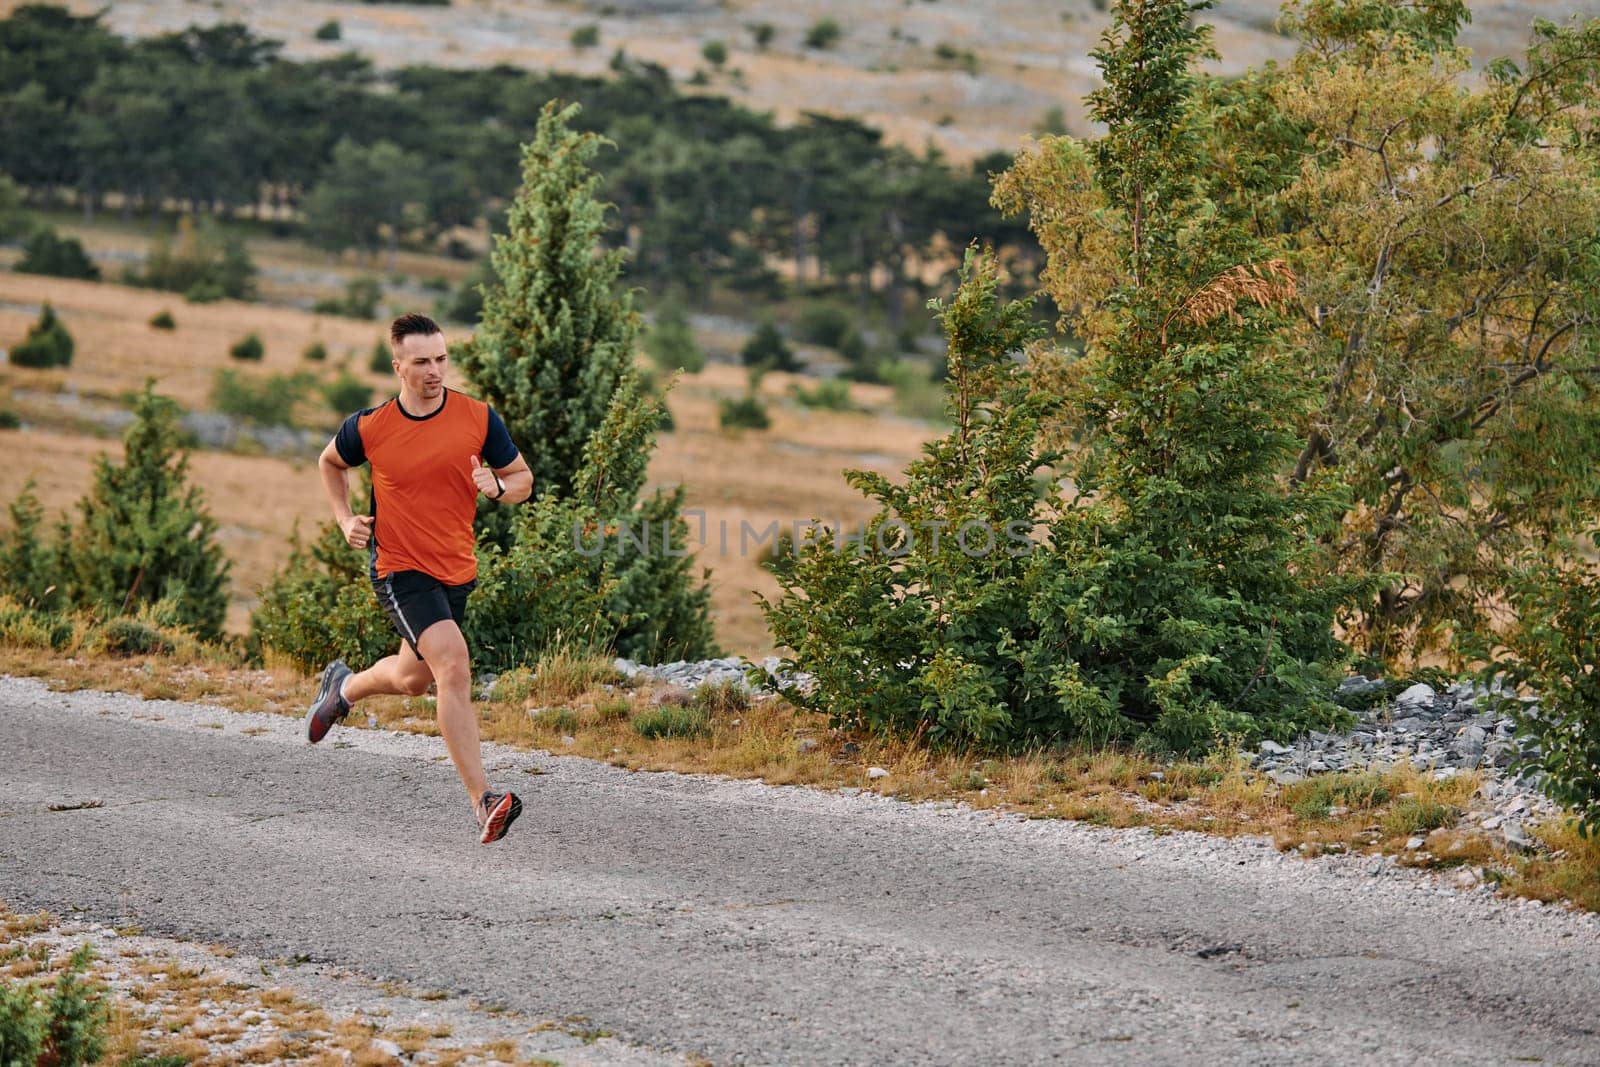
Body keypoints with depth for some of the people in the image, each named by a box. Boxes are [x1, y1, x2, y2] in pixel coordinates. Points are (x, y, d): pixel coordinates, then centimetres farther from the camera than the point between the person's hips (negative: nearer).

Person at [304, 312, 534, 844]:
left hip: (456, 570, 4)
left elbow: (522, 478, 6)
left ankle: (344, 686, 57)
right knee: (454, 665, -23)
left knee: (412, 679, 21)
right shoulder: (370, 427, -8)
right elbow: (330, 463, 14)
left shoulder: (478, 417, -5)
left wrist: (497, 486, -16)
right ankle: (483, 800, -27)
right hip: (399, 567, -4)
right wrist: (345, 519, 1)